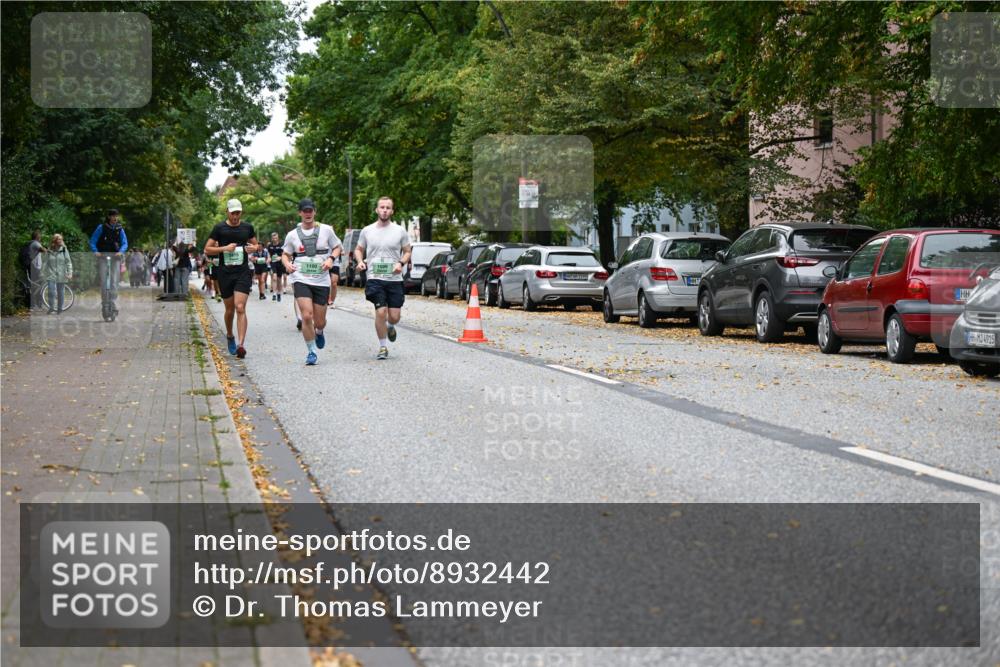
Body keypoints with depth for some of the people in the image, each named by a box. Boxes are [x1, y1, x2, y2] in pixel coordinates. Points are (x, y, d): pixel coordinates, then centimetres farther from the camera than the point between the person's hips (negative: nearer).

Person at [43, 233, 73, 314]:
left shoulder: (64, 250, 2)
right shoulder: (49, 251, 5)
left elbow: (68, 262, 1)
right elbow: (46, 263, 11)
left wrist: (70, 273, -9)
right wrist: (46, 274, 8)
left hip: (61, 275, 0)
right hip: (51, 275, 0)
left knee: (61, 293, 6)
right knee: (51, 292, -13)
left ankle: (59, 309, 18)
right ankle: (51, 308, -5)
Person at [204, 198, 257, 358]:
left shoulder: (248, 227, 6)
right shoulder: (219, 228, 1)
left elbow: (255, 244, 20)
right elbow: (207, 250, 1)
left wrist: (253, 248, -4)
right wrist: (224, 248, -13)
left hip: (243, 273, 0)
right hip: (225, 273, 0)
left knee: (240, 308, -14)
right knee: (230, 309, 10)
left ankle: (241, 344, -20)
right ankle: (230, 337, 36)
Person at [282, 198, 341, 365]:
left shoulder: (326, 230, 2)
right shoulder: (292, 235, 5)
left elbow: (337, 247, 12)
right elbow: (285, 254, 15)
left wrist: (330, 259, -8)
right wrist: (287, 264, -8)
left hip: (322, 281, 1)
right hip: (301, 279, -1)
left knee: (320, 321, 6)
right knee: (307, 316, -17)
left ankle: (319, 332, 45)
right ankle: (311, 351, -1)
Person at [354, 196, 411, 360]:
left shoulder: (400, 231, 4)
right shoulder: (367, 231, 6)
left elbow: (407, 252, 12)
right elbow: (358, 250, 18)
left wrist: (401, 263, -8)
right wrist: (360, 261, -3)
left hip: (395, 279, 1)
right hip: (374, 278, -1)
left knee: (394, 316, -1)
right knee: (381, 312, -13)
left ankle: (390, 327, 38)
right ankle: (383, 347, 3)